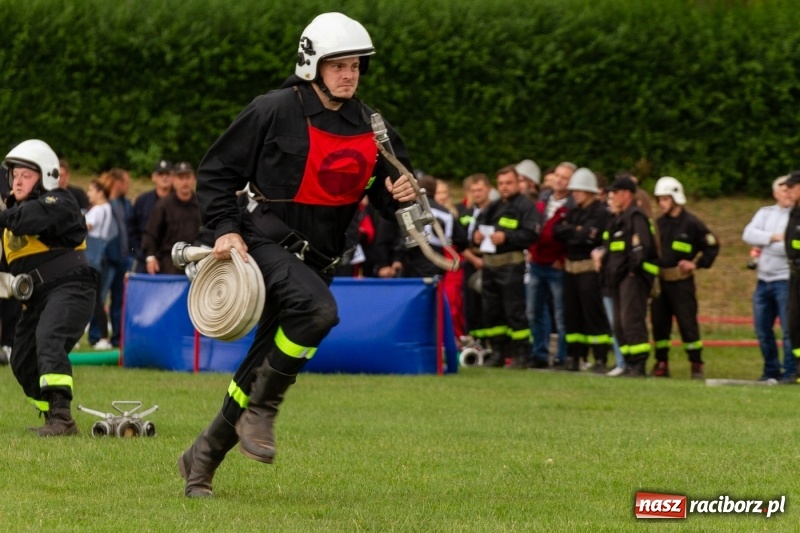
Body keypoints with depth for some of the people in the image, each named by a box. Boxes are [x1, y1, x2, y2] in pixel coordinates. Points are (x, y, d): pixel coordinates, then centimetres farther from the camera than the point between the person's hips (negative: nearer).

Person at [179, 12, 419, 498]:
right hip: (267, 241, -6)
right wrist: (226, 228, -16)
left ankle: (203, 457, 21)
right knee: (318, 310, -34)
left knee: (265, 364, 7)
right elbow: (216, 173, -3)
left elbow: (386, 188, 19)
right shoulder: (275, 111, -9)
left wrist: (401, 196, -5)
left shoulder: (370, 127, 8)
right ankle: (261, 411, -18)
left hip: (317, 258, 6)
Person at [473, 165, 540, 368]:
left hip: (511, 264, -8)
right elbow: (478, 228, 24)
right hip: (489, 263, 8)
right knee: (491, 310, 9)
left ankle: (521, 355, -2)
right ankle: (498, 353, 17)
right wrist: (476, 235, 1)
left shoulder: (525, 206, -3)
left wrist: (506, 237, -20)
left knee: (514, 311, -7)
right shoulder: (492, 207, 21)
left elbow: (531, 234, -14)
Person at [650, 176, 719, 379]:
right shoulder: (659, 223, 12)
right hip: (659, 280, 6)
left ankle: (697, 365, 0)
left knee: (687, 323, -6)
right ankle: (661, 364, 14)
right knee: (659, 323, 6)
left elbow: (712, 246, -3)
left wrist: (697, 264, -10)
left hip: (681, 281, -6)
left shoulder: (691, 223, -6)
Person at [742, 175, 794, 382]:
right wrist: (773, 237, -14)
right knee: (762, 329, 9)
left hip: (786, 280, -6)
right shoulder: (765, 213, 13)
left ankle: (790, 372, -6)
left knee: (789, 328, -10)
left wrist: (764, 246, -10)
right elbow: (748, 234, -2)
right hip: (763, 280, 6)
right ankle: (771, 370, 18)